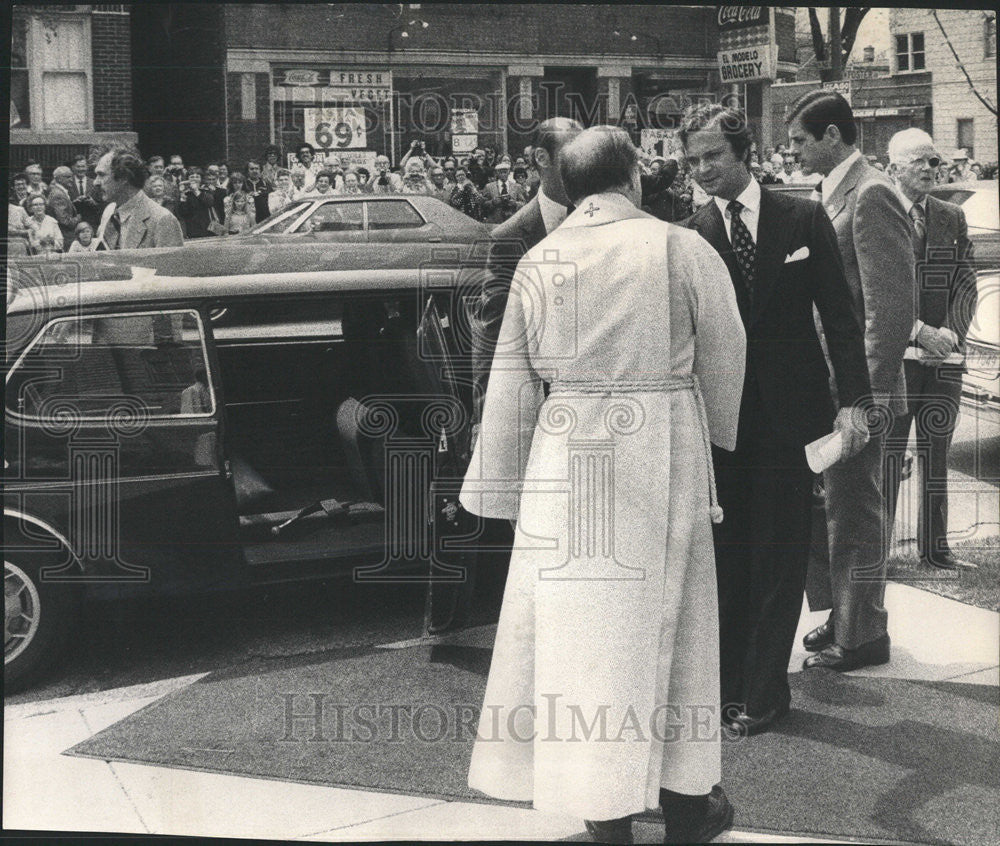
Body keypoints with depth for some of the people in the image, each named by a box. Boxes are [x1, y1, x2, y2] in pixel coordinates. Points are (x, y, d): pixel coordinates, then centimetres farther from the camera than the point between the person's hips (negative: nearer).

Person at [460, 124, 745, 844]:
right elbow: (724, 358, 2)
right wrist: (715, 437, 19)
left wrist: (501, 488, 14)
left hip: (566, 461, 2)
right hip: (662, 456, -2)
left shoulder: (538, 262, 3)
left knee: (579, 622, 9)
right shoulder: (683, 250, -4)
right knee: (663, 621, 11)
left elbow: (510, 386, 6)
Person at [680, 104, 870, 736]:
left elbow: (839, 314, 2)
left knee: (779, 555, 5)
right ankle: (726, 683, 21)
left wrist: (853, 400, -5)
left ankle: (765, 692, 16)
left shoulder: (804, 220, 1)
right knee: (723, 554, 7)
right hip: (720, 416, 1)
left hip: (789, 411, 0)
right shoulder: (691, 236, 1)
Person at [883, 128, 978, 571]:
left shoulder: (953, 218, 13)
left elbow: (966, 285, 9)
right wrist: (919, 331, -15)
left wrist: (950, 332, -8)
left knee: (936, 452, 9)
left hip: (944, 353, 4)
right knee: (886, 453, -3)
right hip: (893, 354, -4)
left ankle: (934, 547, 17)